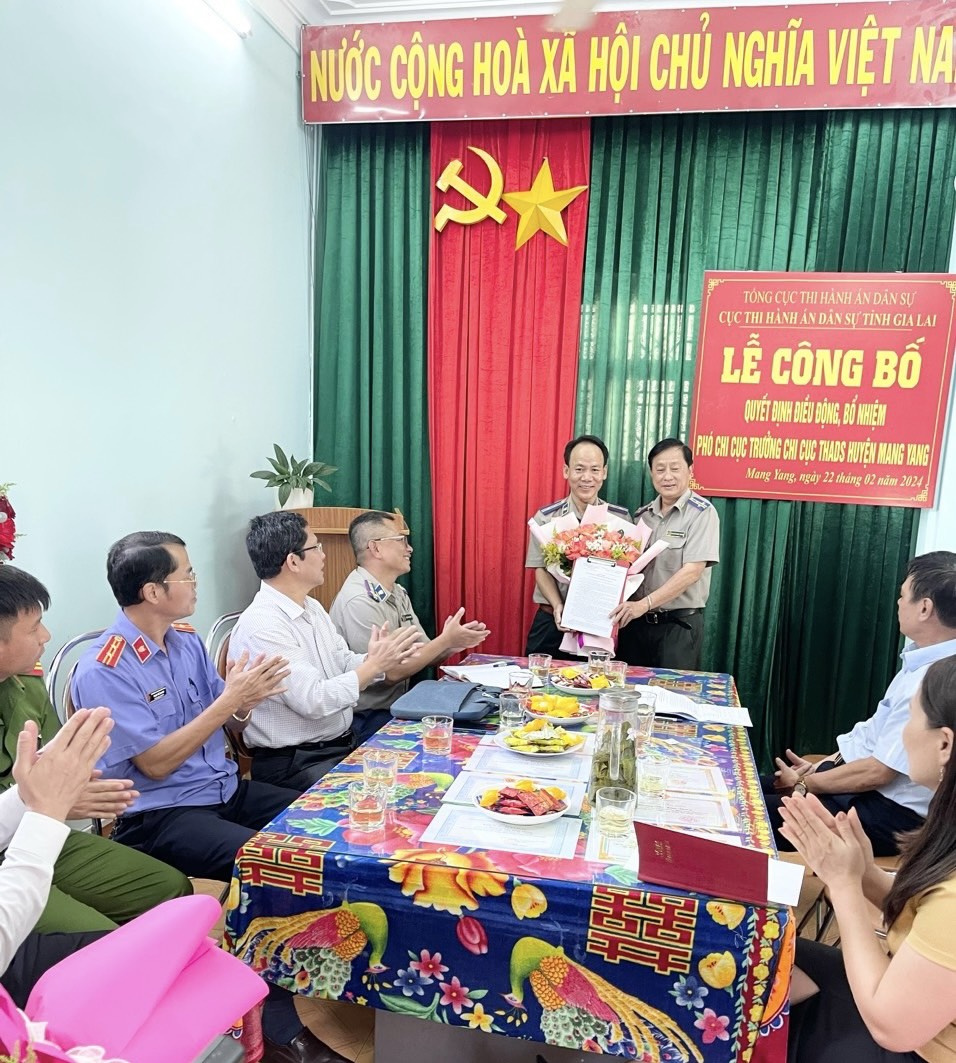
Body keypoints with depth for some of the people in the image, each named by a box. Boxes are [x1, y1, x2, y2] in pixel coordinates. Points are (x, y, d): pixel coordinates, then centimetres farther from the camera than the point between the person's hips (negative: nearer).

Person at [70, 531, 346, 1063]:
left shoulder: (187, 640, 6)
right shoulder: (105, 670, -17)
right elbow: (155, 764, -19)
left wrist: (246, 696, -12)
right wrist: (229, 698, -22)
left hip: (226, 789, 8)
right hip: (161, 815, -7)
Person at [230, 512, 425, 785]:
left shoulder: (313, 607, 9)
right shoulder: (261, 626, -19)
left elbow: (345, 665, 10)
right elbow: (313, 700, -23)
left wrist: (375, 659, -11)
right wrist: (374, 665, -17)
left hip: (345, 743, 8)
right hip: (293, 764, -8)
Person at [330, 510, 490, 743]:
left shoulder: (398, 593, 10)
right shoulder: (359, 601, -19)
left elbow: (425, 654, 9)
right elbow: (390, 673, -20)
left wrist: (451, 644, -12)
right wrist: (446, 640, -16)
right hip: (368, 722, -8)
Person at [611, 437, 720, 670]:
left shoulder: (701, 512, -8)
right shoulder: (642, 515, 8)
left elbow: (692, 571, -17)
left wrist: (644, 604, -23)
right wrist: (623, 609, -5)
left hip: (680, 624, -5)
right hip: (636, 621, 5)